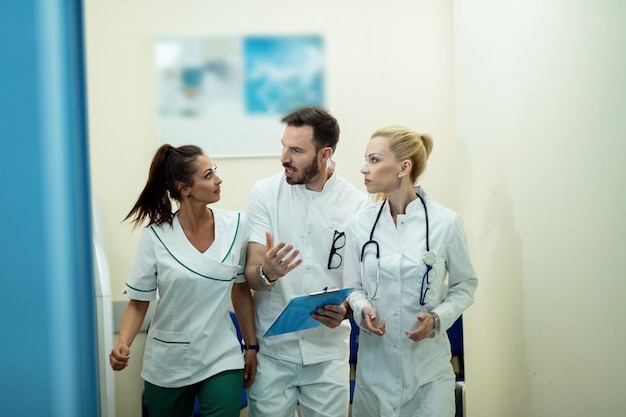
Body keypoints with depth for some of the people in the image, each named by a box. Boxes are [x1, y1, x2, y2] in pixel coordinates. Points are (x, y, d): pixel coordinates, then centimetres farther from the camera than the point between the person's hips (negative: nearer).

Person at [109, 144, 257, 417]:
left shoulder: (235, 226, -5)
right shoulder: (156, 236, -11)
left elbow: (240, 290, 5)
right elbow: (138, 303, -5)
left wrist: (251, 346, 7)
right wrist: (122, 345, -22)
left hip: (222, 360, 1)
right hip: (168, 365, 0)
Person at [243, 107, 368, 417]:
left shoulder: (356, 203, -6)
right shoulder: (265, 193, -7)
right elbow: (251, 275, -9)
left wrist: (345, 309, -23)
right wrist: (266, 273, -32)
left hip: (328, 351, 0)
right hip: (272, 348, 0)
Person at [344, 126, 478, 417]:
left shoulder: (445, 223, -8)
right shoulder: (360, 223, -2)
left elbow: (465, 285, 3)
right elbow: (353, 287, 7)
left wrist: (438, 318, -14)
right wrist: (363, 310, -15)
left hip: (428, 363, -2)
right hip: (375, 362, 2)